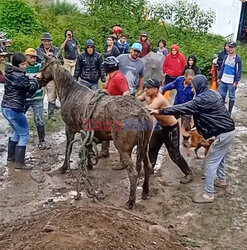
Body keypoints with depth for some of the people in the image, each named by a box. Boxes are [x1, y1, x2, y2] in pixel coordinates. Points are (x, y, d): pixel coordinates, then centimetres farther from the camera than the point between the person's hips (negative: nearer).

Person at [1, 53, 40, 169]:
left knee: (17, 132, 26)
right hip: (14, 110, -10)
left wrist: (33, 81, 2)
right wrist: (38, 82, 6)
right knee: (24, 135, 2)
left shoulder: (9, 73, 8)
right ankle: (19, 163, 7)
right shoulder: (20, 77, -20)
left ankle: (11, 156, 38)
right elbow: (31, 89, -9)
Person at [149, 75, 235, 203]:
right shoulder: (213, 93, 9)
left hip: (223, 134, -10)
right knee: (220, 158, 27)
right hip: (229, 130, 10)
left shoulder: (203, 99, -20)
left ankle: (209, 194, 6)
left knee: (210, 163, -2)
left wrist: (160, 111, -20)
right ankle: (222, 180, 48)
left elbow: (183, 108, -23)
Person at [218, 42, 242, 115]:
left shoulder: (238, 59, -9)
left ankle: (229, 112, 12)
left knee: (231, 97, 5)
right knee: (222, 96, 12)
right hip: (223, 80, 5)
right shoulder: (226, 57, 8)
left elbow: (239, 71, -9)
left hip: (231, 82, -5)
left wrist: (236, 81, -14)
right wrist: (219, 77, 11)